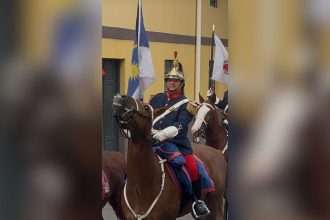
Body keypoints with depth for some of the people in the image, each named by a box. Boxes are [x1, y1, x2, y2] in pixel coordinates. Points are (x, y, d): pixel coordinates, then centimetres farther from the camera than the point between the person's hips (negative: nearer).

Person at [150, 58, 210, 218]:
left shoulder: (185, 103, -1)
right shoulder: (157, 99, 14)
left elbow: (181, 124, -17)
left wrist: (165, 133, -34)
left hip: (178, 143, -4)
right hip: (154, 142, 4)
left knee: (193, 167, -23)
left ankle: (197, 200, -5)